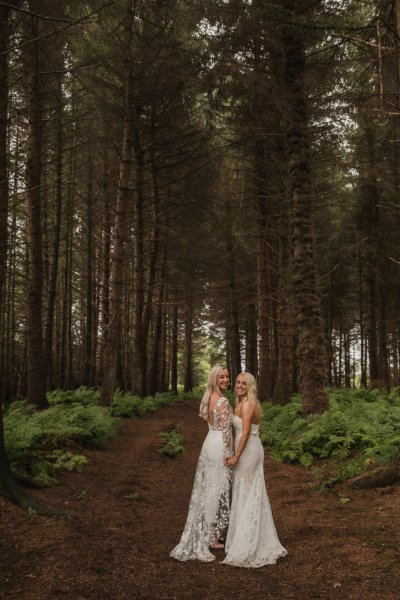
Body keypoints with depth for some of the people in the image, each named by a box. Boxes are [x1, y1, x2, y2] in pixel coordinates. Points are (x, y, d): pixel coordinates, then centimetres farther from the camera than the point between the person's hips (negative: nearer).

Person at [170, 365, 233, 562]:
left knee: (208, 489, 17)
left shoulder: (209, 398, 10)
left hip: (209, 442, 9)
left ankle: (204, 532, 28)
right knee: (217, 490, 0)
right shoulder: (223, 401, -18)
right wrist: (228, 454, -14)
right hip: (219, 446, -9)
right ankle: (212, 536, 9)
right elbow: (225, 430, -19)